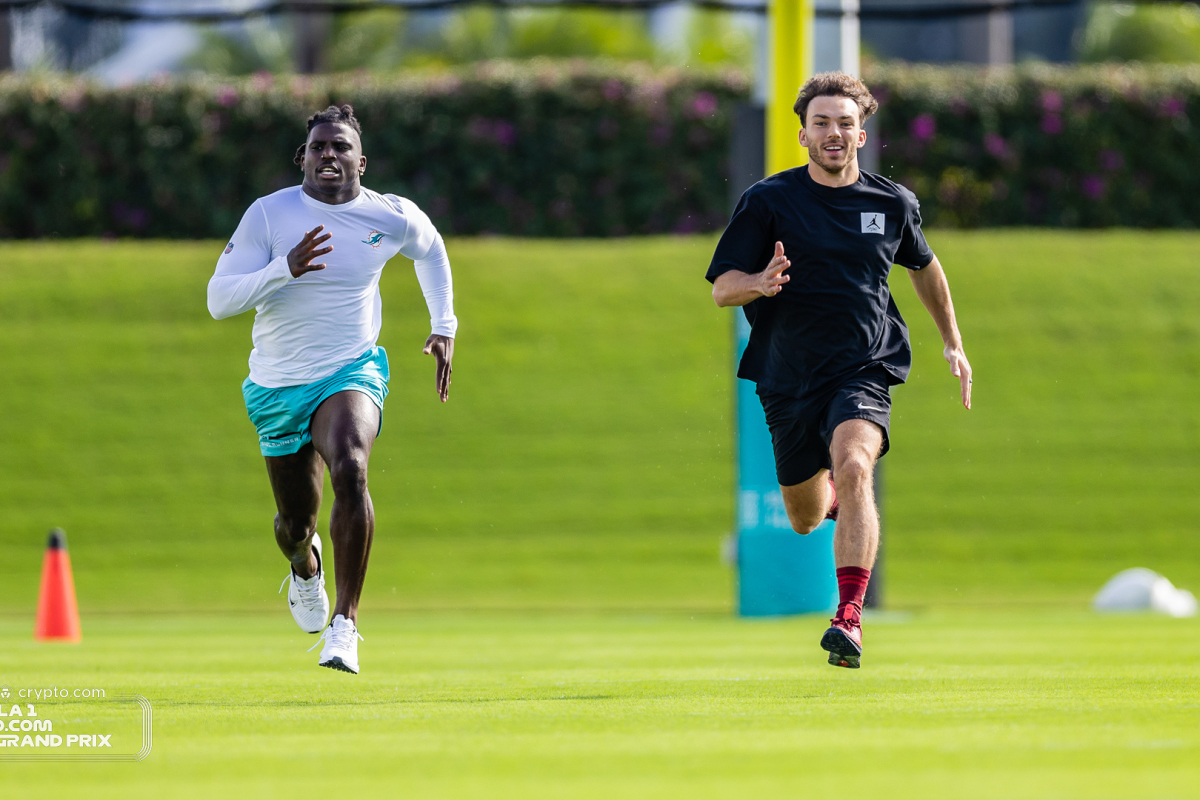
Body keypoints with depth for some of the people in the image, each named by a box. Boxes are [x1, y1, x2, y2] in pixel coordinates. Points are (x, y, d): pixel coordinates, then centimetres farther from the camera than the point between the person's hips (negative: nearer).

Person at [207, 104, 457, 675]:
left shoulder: (390, 217, -3)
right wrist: (285, 268, -29)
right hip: (278, 386, 1)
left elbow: (430, 248, 21)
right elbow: (219, 299, -15)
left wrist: (445, 326, 18)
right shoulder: (269, 214, -10)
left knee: (350, 469, -32)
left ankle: (345, 622, -29)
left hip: (351, 373, -1)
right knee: (296, 519, 10)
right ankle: (305, 565, 52)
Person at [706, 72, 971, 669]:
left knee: (854, 468, -31)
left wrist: (952, 343, 26)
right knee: (805, 519, 13)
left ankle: (849, 617, -36)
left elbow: (924, 266, 24)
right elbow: (721, 288, -5)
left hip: (864, 370, -1)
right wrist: (760, 283, -27)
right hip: (788, 377, 1)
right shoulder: (768, 201, -3)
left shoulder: (893, 204, 4)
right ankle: (831, 499, 53)